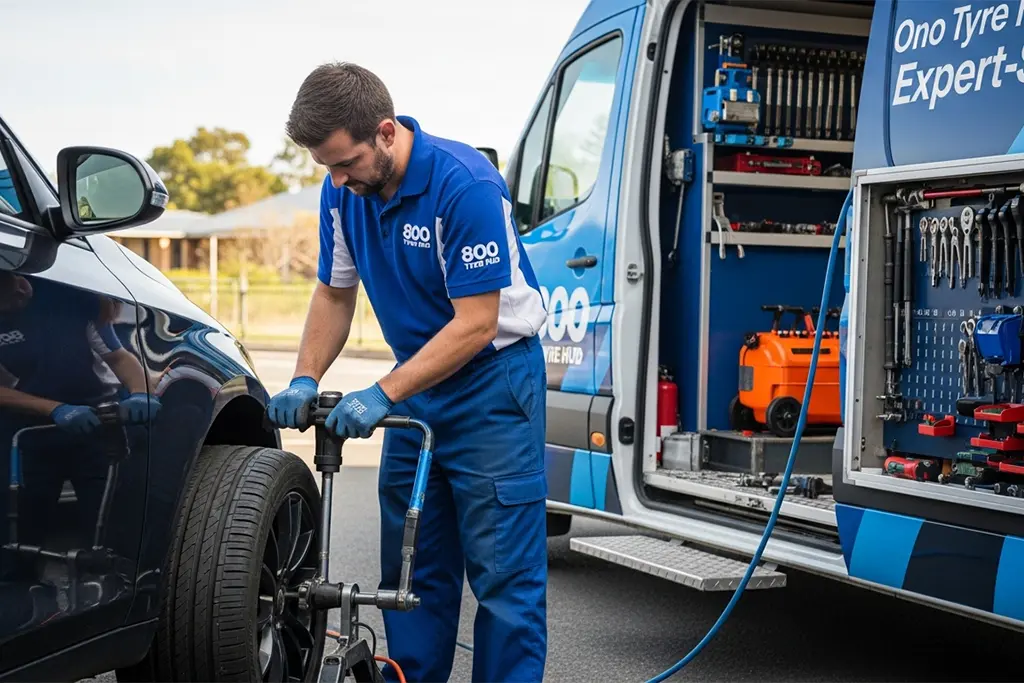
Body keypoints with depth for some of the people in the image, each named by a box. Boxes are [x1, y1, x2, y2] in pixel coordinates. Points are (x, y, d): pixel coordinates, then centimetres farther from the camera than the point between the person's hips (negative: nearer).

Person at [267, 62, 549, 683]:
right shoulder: (344, 190, -3)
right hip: (418, 384, 7)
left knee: (504, 572, -6)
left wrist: (382, 395, -27)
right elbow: (335, 293, 10)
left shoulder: (465, 183, -25)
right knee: (413, 567, 12)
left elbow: (475, 325, -25)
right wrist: (306, 381, -5)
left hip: (492, 381, -7)